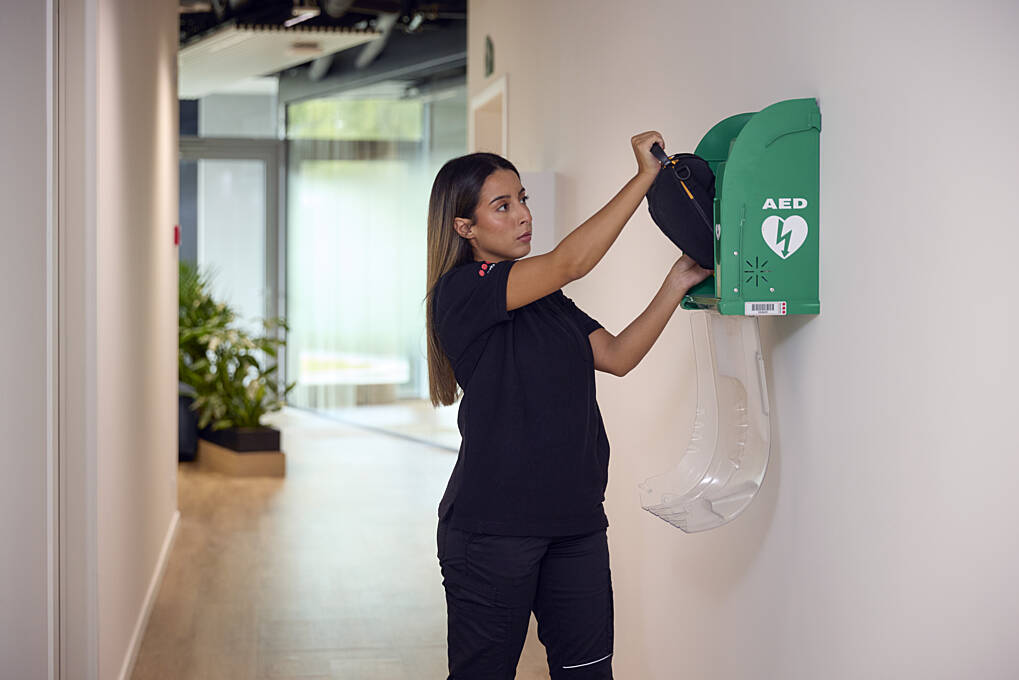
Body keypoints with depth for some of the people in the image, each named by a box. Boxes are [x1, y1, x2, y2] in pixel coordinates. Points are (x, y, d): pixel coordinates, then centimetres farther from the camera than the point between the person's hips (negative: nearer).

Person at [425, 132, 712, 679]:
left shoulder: (546, 300, 16)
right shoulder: (460, 291, -10)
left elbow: (617, 356, 9)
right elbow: (569, 262, -20)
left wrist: (678, 284, -1)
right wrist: (645, 177, -16)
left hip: (575, 520, 7)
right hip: (492, 526, -7)